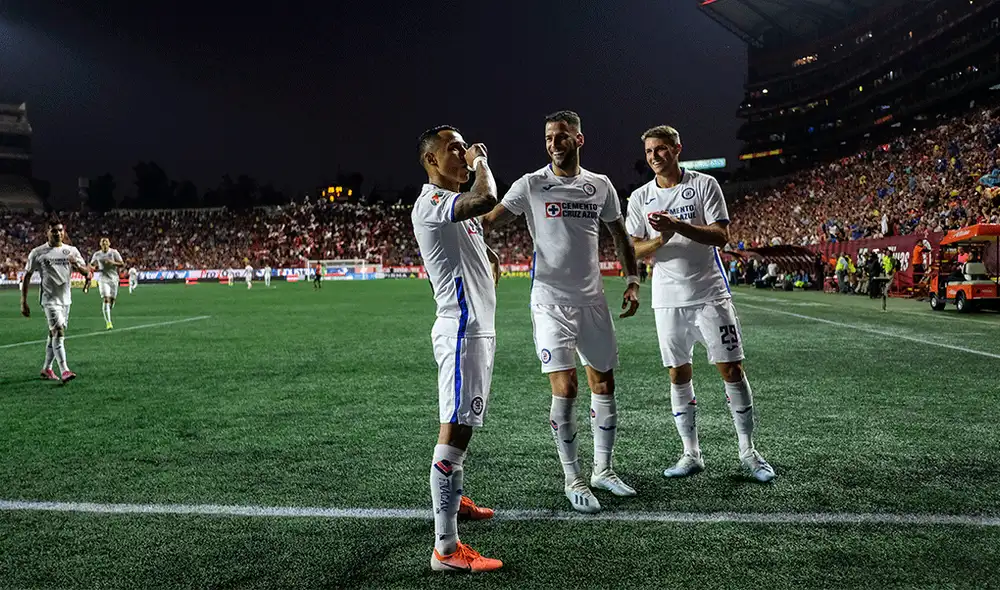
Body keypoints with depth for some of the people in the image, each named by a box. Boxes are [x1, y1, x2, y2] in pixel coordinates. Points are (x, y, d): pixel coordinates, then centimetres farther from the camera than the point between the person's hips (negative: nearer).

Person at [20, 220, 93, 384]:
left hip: (66, 299, 5)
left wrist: (77, 265, -18)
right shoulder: (38, 253, -2)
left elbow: (87, 272, 5)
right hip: (49, 298, -5)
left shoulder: (71, 251, 7)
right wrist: (23, 302, -1)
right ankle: (64, 371, -23)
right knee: (58, 331, -19)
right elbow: (26, 277, 2)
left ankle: (46, 369, 27)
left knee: (54, 334, 13)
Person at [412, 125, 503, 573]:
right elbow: (486, 200, -35)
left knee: (462, 423, 23)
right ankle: (446, 549, -8)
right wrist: (481, 162, -16)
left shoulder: (453, 204, 18)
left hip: (476, 326, 11)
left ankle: (452, 499, 42)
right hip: (462, 330, -11)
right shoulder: (430, 203, -16)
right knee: (455, 431, -11)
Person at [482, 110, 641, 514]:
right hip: (551, 301, -4)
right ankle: (573, 481, 8)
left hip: (592, 299, 4)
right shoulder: (531, 185, -2)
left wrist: (633, 281, 9)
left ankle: (603, 470, 28)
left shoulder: (601, 186, 8)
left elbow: (620, 235, 18)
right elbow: (489, 220, -10)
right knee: (564, 388, -9)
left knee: (604, 383, 9)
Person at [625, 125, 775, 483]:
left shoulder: (704, 184, 0)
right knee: (679, 375, 5)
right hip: (668, 300, 3)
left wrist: (678, 226, -22)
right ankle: (691, 455, 17)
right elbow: (633, 250, 4)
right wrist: (661, 239, -16)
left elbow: (720, 236, -8)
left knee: (731, 369, -1)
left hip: (710, 294, -2)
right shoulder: (640, 198, 8)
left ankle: (748, 453, 13)